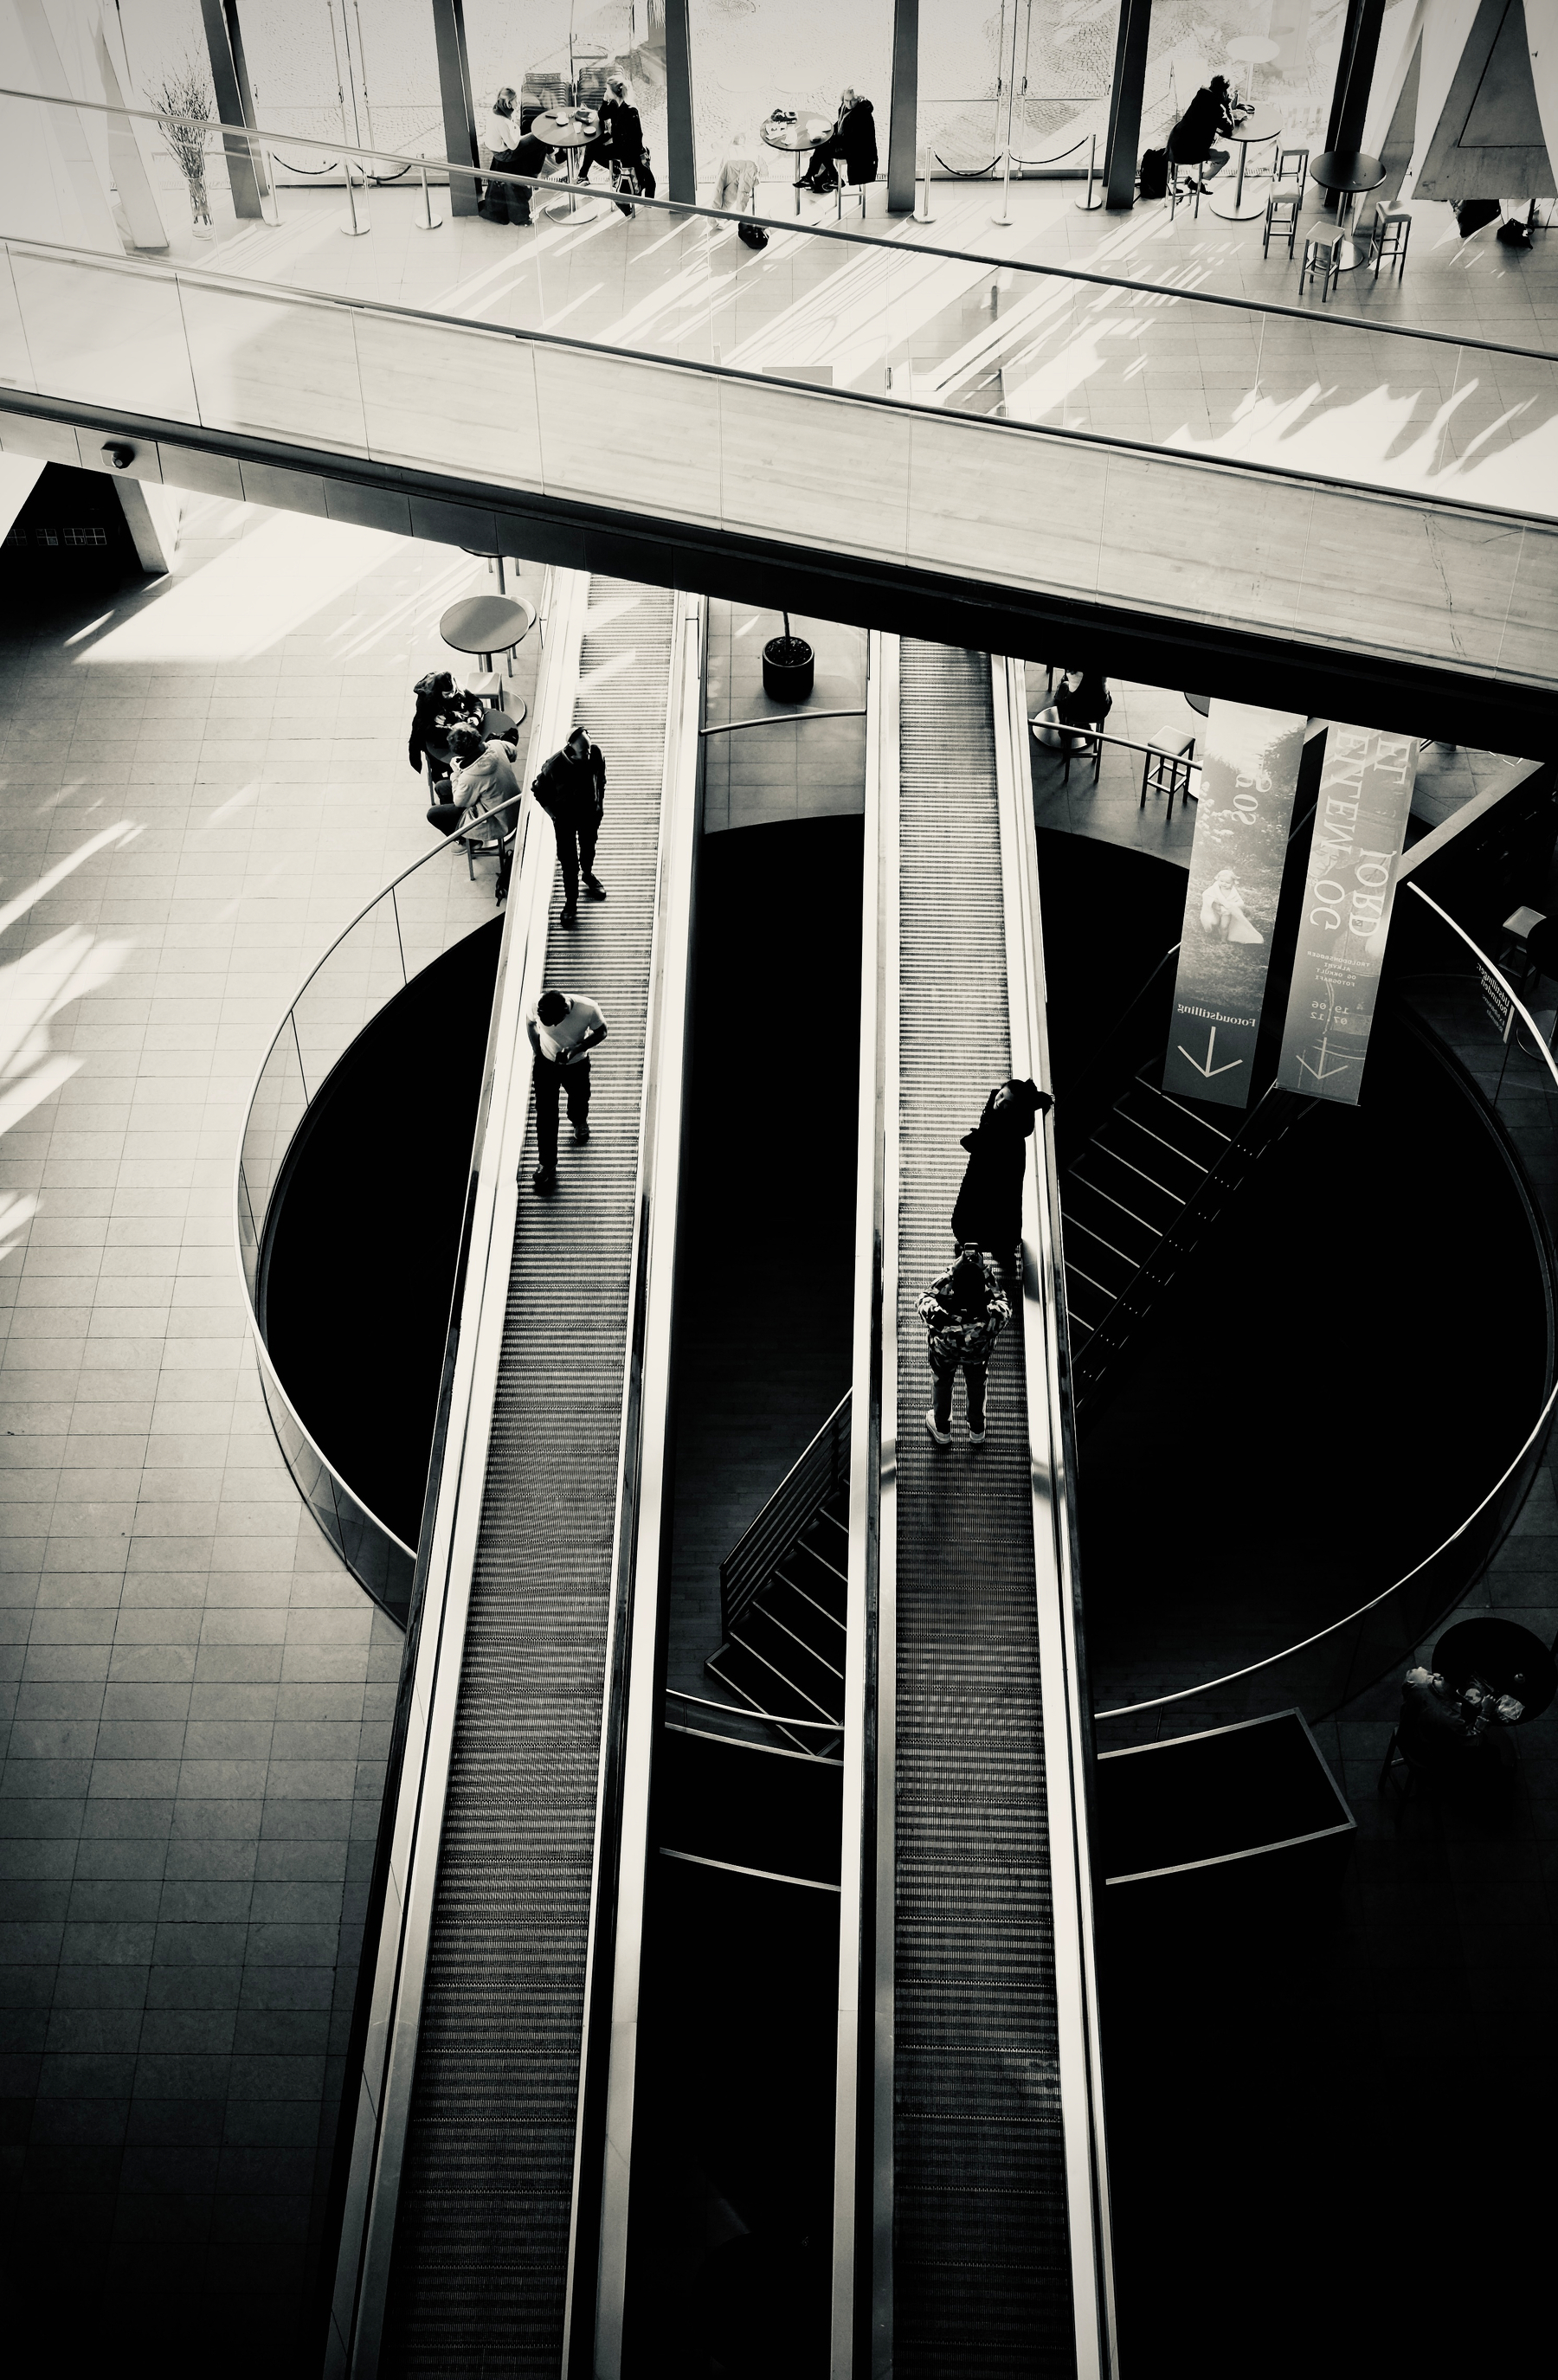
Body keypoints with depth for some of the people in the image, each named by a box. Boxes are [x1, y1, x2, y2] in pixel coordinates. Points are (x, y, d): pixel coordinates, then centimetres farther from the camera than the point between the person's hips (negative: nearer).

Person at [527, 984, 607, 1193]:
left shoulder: (588, 1009, -36)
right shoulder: (534, 1007, -32)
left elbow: (601, 1032, -16)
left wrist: (576, 1050, -28)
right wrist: (537, 1049, 0)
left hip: (577, 1063, 0)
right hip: (546, 1062, 0)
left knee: (579, 1097, 27)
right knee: (545, 1114, 5)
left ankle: (579, 1121, 63)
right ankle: (547, 1164, 22)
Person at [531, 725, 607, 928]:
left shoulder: (595, 753, -24)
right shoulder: (555, 765, -33)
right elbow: (538, 790, -15)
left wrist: (600, 803, 4)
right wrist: (552, 813, -12)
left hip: (590, 812, 4)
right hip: (565, 816, -4)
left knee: (588, 846, 29)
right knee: (568, 860, 6)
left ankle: (588, 874, 60)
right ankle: (571, 901, 23)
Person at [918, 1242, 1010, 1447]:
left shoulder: (939, 1317, -49)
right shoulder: (992, 1318, -46)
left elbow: (927, 1298, -24)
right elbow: (1000, 1299, -21)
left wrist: (955, 1269, -26)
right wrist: (984, 1269, -20)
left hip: (944, 1355, -1)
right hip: (978, 1355, 1)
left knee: (942, 1384, 32)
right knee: (976, 1386, 33)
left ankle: (942, 1430, 58)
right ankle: (977, 1431, 59)